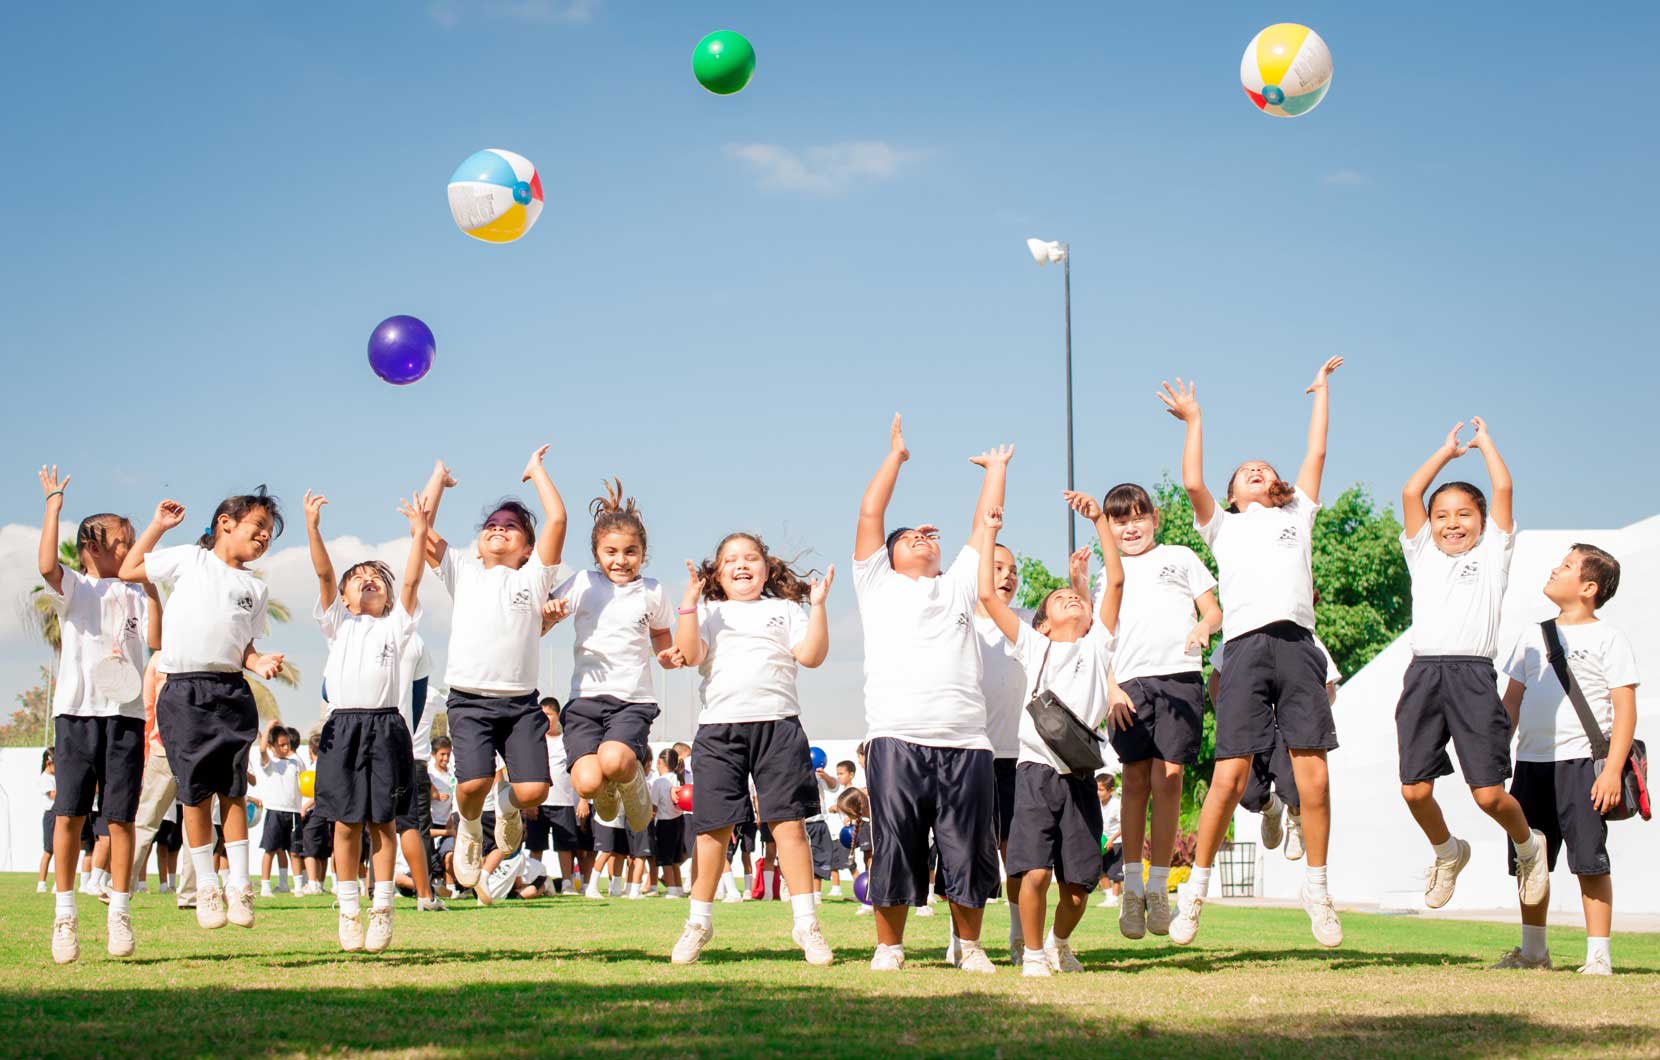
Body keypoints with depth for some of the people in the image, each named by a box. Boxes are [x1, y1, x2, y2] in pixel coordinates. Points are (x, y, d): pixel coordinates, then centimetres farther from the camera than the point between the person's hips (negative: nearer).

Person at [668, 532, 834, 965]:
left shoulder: (785, 609, 16)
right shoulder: (708, 612, 16)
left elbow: (811, 655, 2)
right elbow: (689, 654, -2)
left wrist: (817, 606, -6)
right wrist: (689, 602, -10)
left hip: (778, 724, 0)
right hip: (719, 726, 0)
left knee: (789, 823, -6)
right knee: (713, 827, 1)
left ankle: (805, 923, -1)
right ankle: (699, 921, 13)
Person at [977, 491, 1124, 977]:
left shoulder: (1097, 644, 14)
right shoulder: (1033, 645, 13)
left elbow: (1115, 580, 5)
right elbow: (987, 595, 5)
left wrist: (1099, 519, 0)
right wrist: (987, 533, 8)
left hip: (1080, 776, 1)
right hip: (1037, 771, -1)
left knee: (1078, 883, 2)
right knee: (1035, 871, -15)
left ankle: (1059, 942, 30)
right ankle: (1033, 953, 5)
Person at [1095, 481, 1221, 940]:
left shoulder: (1179, 557, 16)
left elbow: (1214, 610, 14)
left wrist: (1203, 627, -10)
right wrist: (1111, 688, 0)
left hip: (1179, 677, -1)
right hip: (1130, 683, 1)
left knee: (1168, 779, -7)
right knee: (1135, 781, -2)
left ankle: (1158, 887, -1)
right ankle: (1132, 888, 2)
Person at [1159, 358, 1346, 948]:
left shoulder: (1298, 516, 28)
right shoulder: (1224, 527, 25)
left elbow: (1317, 454, 25)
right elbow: (1192, 483, 11)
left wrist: (1322, 391, 32)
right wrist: (1194, 422, 21)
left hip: (1296, 644, 1)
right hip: (1245, 648, -1)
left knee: (1313, 776, -6)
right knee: (1229, 774, -10)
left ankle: (1317, 888, 6)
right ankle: (1197, 887, 0)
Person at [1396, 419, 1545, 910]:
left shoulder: (1491, 553, 16)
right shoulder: (1424, 555, 21)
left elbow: (1503, 489, 9)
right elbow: (1410, 493, 15)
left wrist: (1484, 441, 23)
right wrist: (1448, 450, 25)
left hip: (1473, 675, -3)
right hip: (1424, 674, 3)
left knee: (1489, 793, -9)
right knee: (1415, 790, -5)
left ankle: (1528, 847, 22)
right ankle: (1447, 852, 25)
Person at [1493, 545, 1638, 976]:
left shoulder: (1608, 638, -1)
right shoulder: (1534, 635, 16)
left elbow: (1625, 710, -6)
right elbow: (1512, 700, 21)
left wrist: (1612, 769, -15)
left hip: (1582, 762, -6)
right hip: (1532, 761, 6)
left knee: (1590, 861, -7)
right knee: (1528, 861, 8)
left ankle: (1599, 955, -2)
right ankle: (1532, 951, 20)